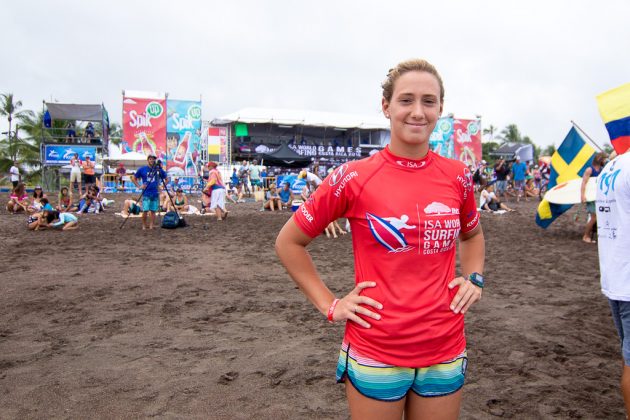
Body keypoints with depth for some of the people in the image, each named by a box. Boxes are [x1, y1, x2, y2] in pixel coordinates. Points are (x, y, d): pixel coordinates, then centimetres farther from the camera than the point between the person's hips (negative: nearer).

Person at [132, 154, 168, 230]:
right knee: (145, 211, -6)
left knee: (153, 211, 5)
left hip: (155, 194, 2)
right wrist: (139, 186, -1)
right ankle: (144, 225, 9)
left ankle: (151, 225, 12)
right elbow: (133, 178, 9)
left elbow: (166, 179, 15)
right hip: (146, 194, -2)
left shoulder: (159, 169, 5)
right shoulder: (142, 169, 1)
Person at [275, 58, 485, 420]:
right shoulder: (354, 178, -11)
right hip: (375, 354, -3)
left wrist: (474, 278, 4)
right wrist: (329, 305, -6)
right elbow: (289, 242, -2)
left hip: (445, 352, 4)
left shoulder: (458, 177, -1)